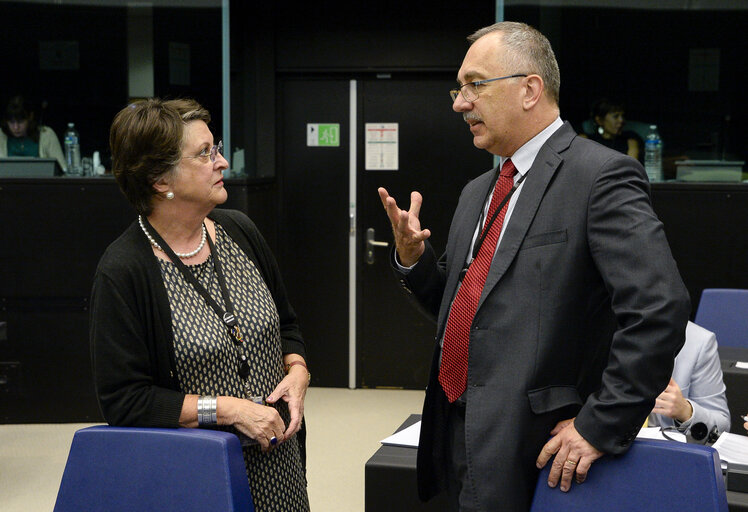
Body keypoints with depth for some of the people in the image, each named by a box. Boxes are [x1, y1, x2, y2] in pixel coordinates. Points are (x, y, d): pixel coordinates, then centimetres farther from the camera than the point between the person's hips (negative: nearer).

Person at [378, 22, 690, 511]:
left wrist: (600, 428, -19)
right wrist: (413, 259, 1)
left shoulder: (601, 176, -13)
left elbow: (660, 309, -21)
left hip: (533, 454, -7)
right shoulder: (477, 194, 13)